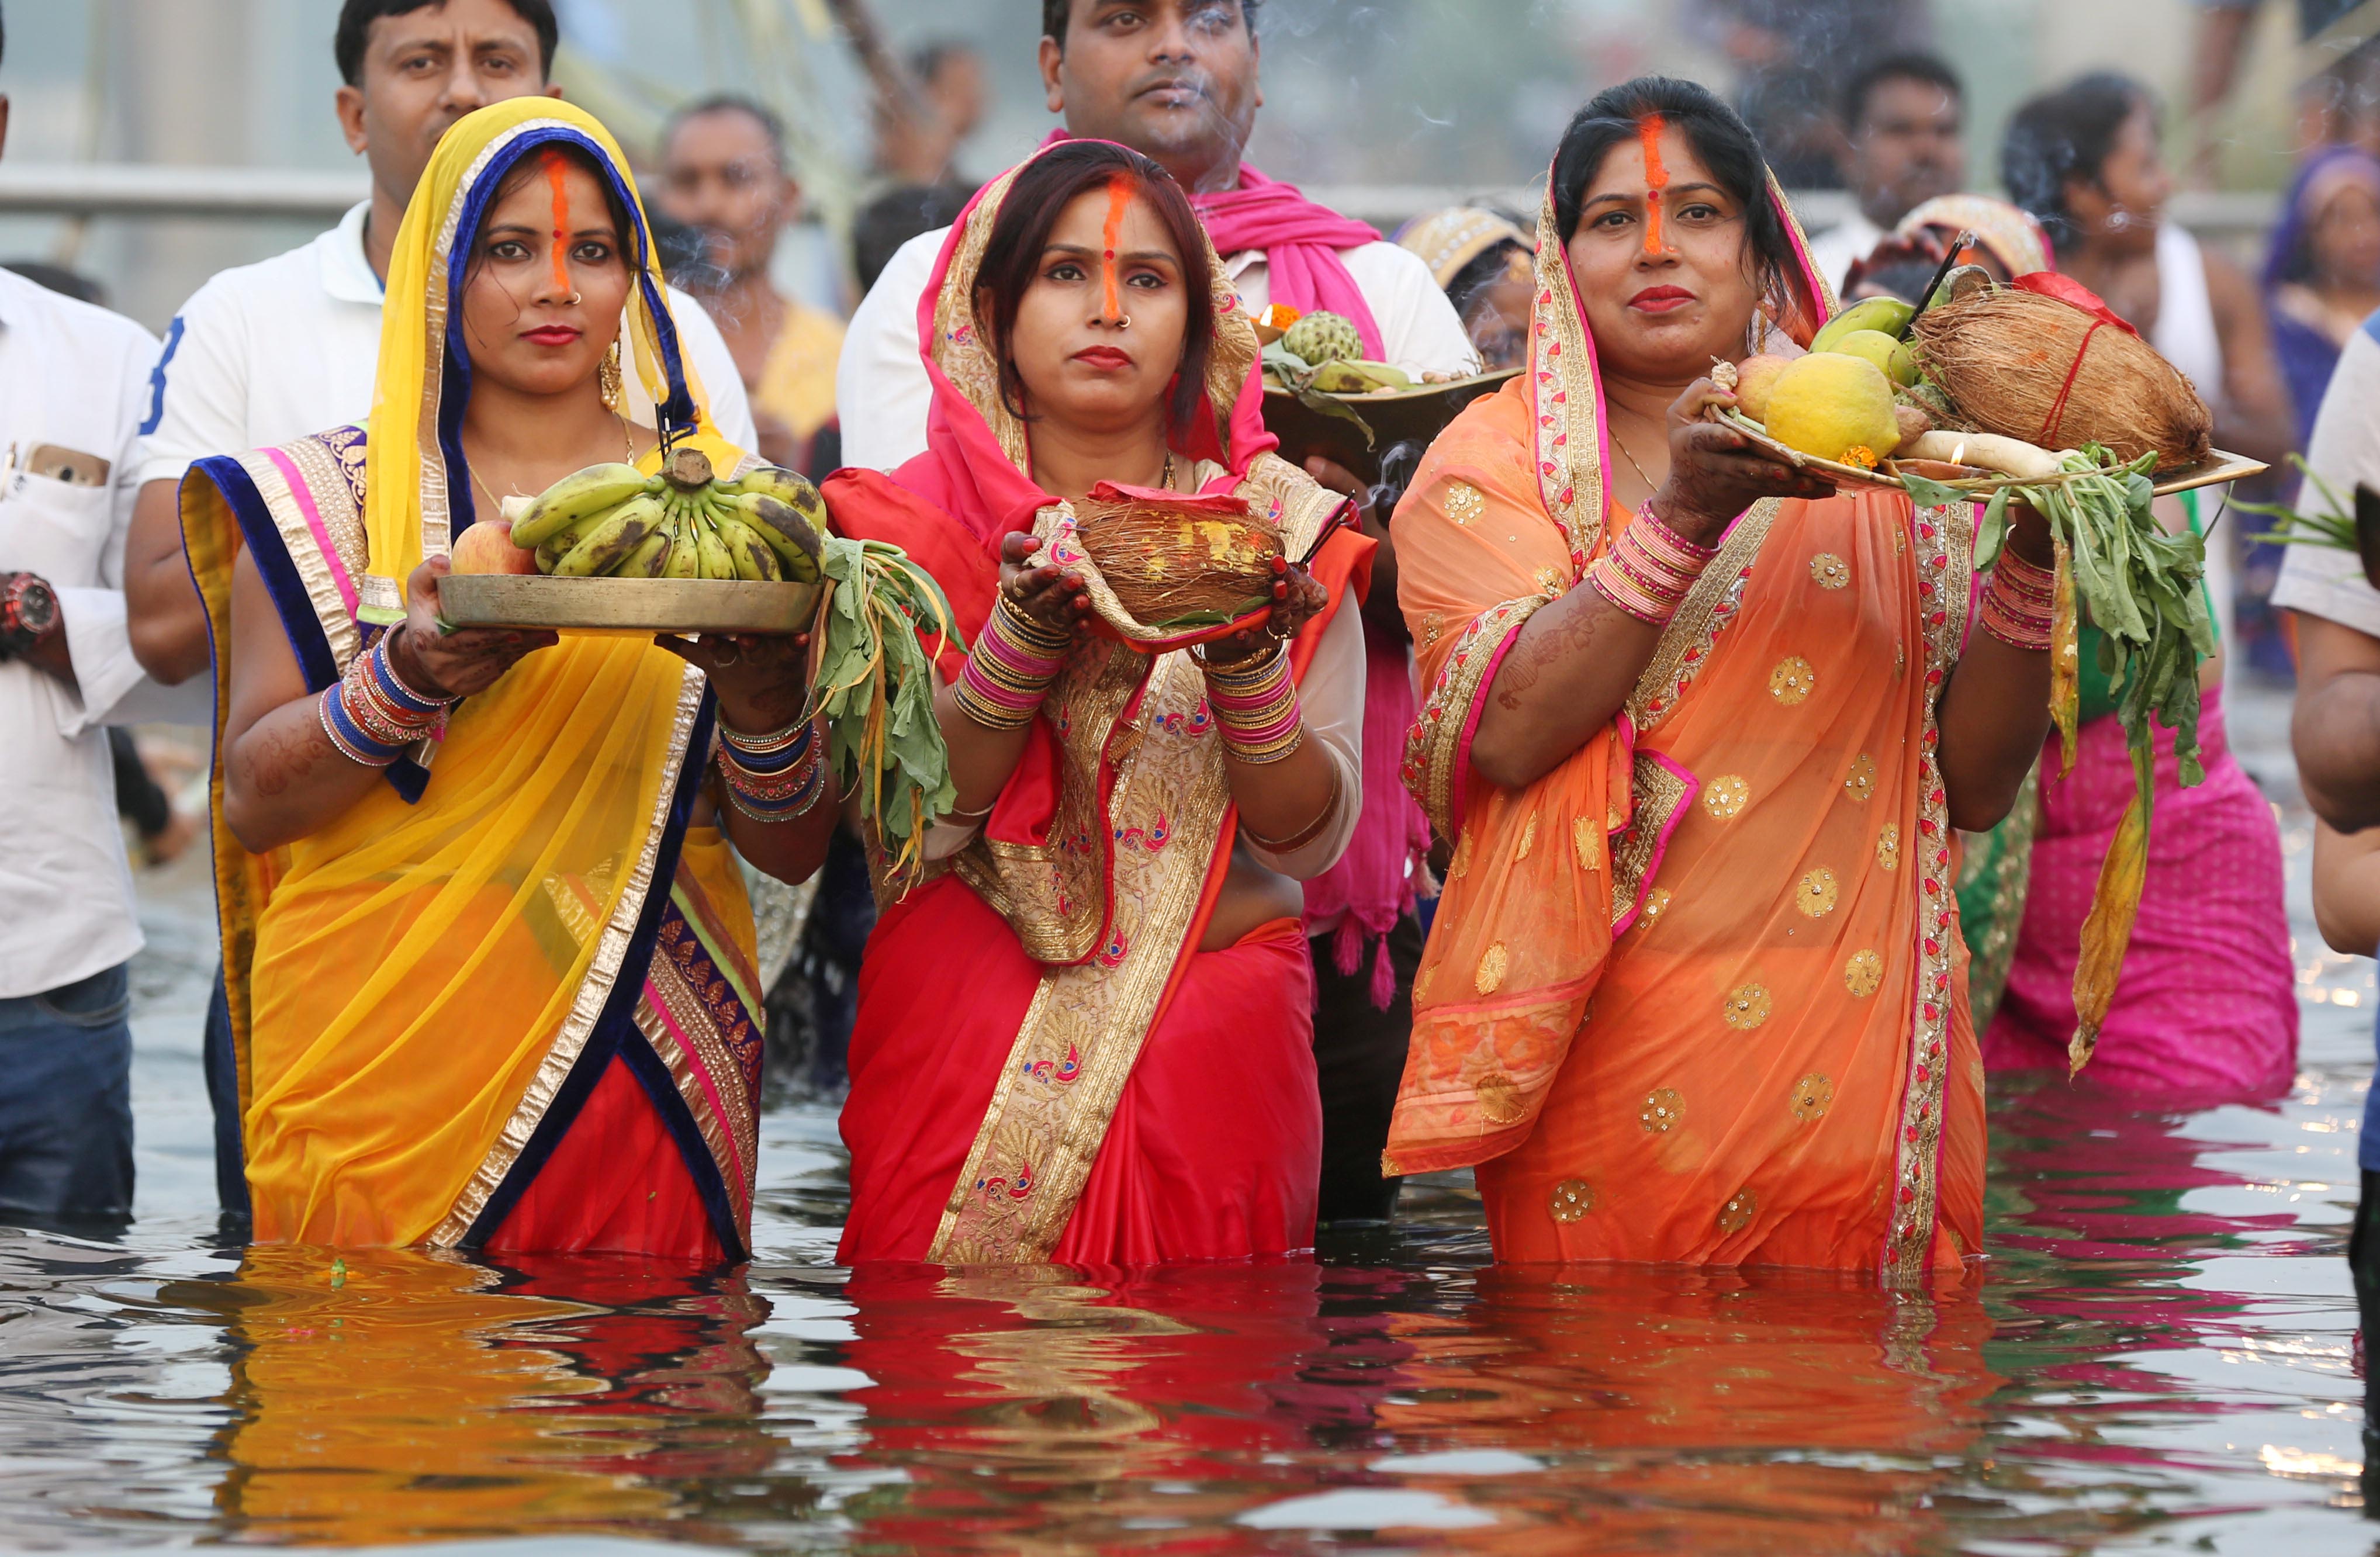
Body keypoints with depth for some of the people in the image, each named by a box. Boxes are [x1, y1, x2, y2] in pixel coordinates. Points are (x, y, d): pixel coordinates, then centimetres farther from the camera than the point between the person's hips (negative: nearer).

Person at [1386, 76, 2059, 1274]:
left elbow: (1975, 783, 5)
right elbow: (1508, 733, -12)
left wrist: (2034, 553, -8)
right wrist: (1683, 514, -19)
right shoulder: (1493, 464, 6)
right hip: (1600, 1072, -1)